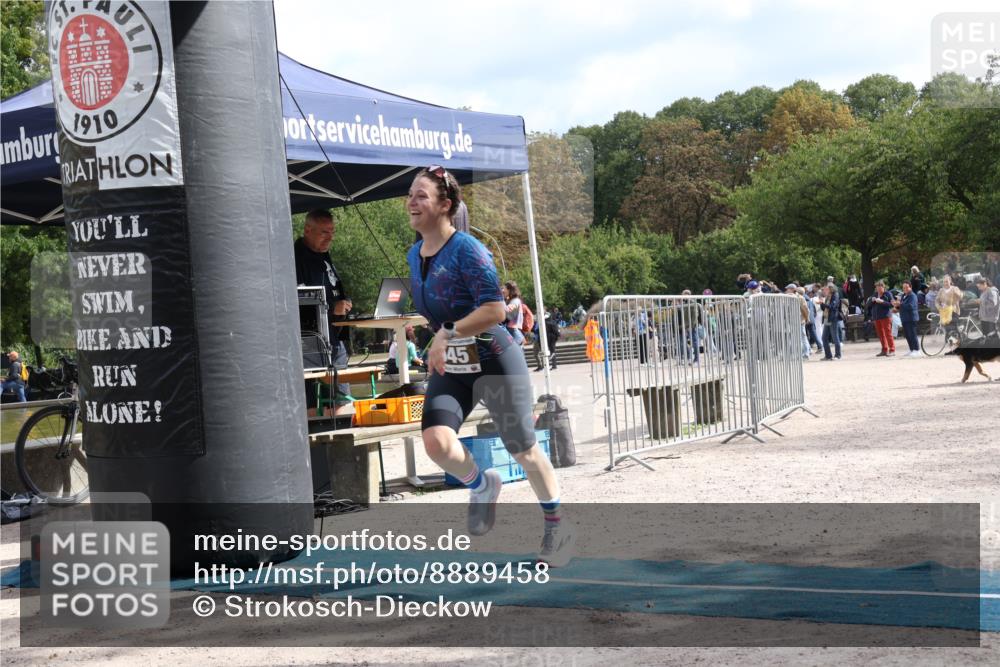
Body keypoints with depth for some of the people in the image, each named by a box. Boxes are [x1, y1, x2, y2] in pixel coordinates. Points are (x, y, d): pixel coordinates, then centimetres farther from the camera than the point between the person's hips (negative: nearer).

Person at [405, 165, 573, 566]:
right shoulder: (413, 255, 7)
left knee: (523, 449, 6)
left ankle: (557, 528, 26)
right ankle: (482, 486, 15)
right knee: (436, 441, -17)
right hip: (450, 367, 6)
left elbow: (496, 310, -25)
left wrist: (448, 333, -27)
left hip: (495, 362, -6)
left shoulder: (467, 250, -17)